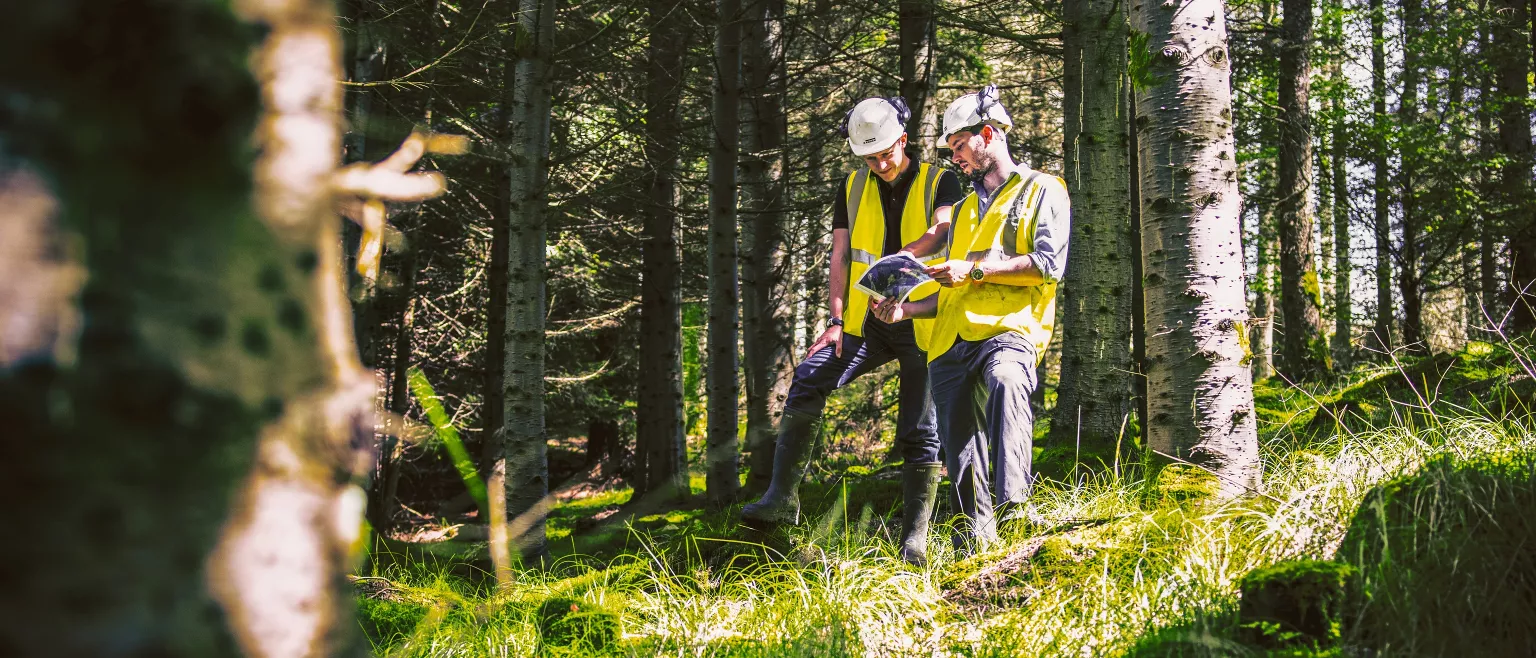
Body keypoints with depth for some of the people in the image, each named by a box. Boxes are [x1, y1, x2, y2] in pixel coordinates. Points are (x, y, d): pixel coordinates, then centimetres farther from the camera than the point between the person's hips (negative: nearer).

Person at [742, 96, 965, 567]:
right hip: (867, 322, 3)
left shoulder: (940, 184, 0)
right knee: (808, 380, -20)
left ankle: (915, 537, 4)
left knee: (921, 431, -3)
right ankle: (782, 497, -18)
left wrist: (899, 257, -38)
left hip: (923, 324, -2)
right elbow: (840, 259, 8)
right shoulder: (853, 189, 11)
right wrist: (836, 322, -4)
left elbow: (941, 234, -19)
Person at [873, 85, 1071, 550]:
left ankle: (1013, 503, -46)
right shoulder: (964, 210, 32)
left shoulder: (1042, 191, 11)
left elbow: (1049, 264, -5)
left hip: (1010, 326, -7)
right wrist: (905, 310, 14)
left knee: (1005, 379, -38)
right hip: (952, 338, 7)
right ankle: (975, 542, 2)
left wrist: (975, 270, -9)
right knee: (959, 447, -2)